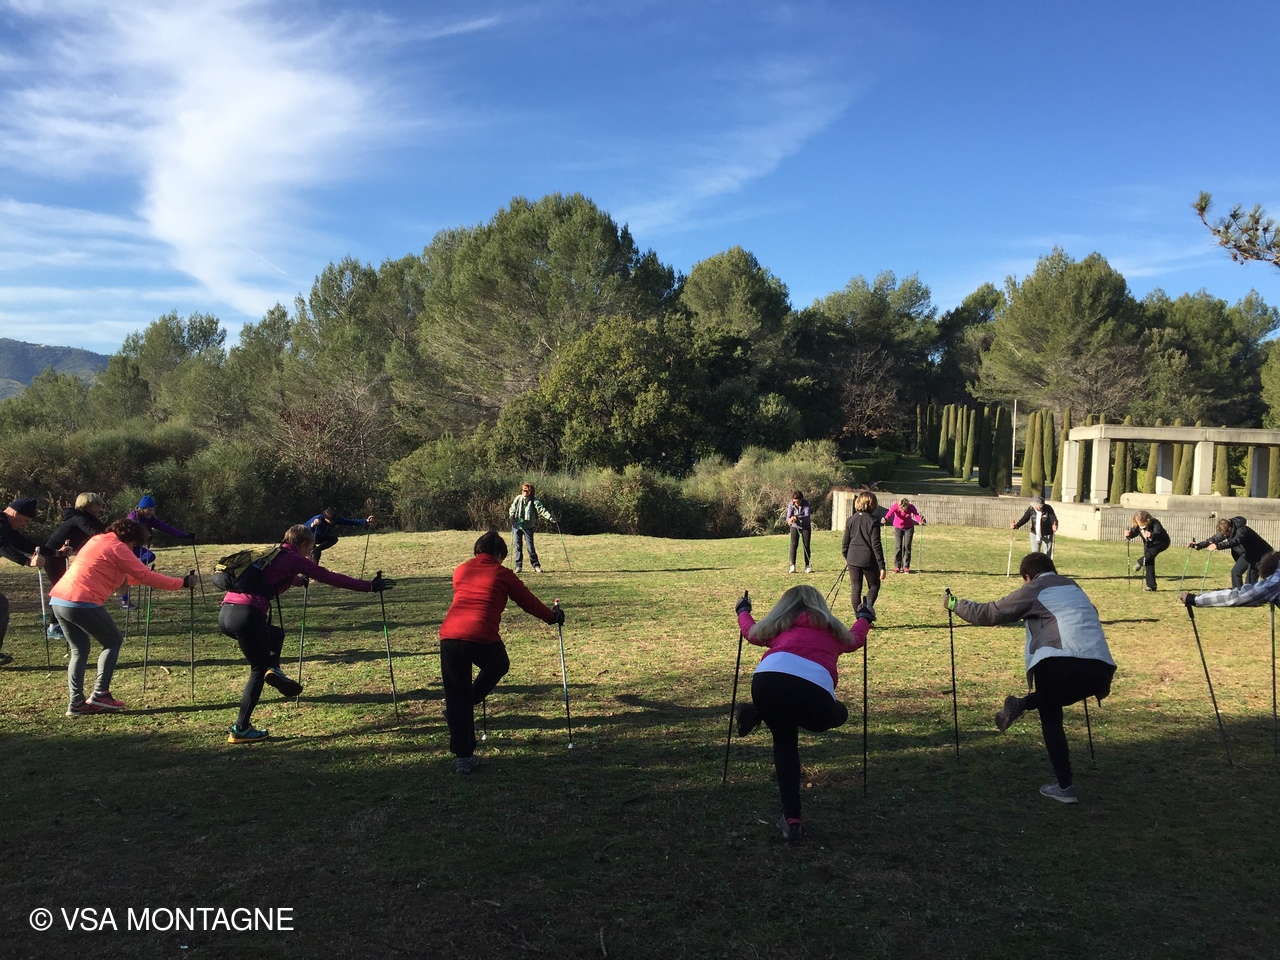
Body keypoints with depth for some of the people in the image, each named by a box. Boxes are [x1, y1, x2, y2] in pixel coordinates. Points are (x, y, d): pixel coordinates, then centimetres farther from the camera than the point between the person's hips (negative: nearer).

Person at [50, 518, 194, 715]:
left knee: (79, 650, 17)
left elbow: (121, 576, 33)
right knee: (113, 641, 8)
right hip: (82, 603, -9)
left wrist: (138, 575, 30)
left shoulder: (99, 541, 23)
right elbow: (145, 576, -6)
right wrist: (181, 583, -2)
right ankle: (99, 694, 3)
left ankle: (76, 703, 12)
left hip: (58, 600, 9)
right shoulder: (117, 547, -4)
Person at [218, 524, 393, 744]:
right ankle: (240, 730, 11)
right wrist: (370, 586, 10)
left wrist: (300, 580, 70)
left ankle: (273, 668, 6)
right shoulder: (294, 558, 5)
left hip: (226, 612, 8)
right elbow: (331, 578, 4)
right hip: (247, 614, -8)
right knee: (259, 669, 10)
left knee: (275, 633, 31)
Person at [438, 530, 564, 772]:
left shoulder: (461, 571, 23)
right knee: (499, 666, 31)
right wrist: (552, 616, 38)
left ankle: (463, 756, 17)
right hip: (482, 637, -3)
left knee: (456, 697, 13)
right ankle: (468, 703, 22)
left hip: (449, 636, 4)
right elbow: (528, 602, 20)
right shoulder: (502, 574, 12)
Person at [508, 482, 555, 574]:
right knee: (518, 546, 5)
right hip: (517, 525, 3)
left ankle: (536, 566, 5)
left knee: (530, 547, -3)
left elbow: (541, 510, -12)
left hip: (528, 526, -3)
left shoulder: (534, 501, -4)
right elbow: (512, 509, 11)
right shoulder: (518, 499, 5)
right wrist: (511, 515, -9)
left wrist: (549, 517, -26)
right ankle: (518, 566, 13)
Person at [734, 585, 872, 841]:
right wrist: (864, 617, 78)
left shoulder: (779, 626, 33)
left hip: (769, 679, 1)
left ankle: (792, 820, 16)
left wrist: (743, 609, 74)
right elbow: (855, 639, 57)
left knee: (784, 741, 31)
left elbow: (750, 631, 53)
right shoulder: (833, 630, 34)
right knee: (839, 714, 34)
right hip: (816, 692, -1)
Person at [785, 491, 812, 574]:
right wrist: (789, 520, -44)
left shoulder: (806, 503, -21)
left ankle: (807, 566, 8)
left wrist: (797, 518, -46)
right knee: (793, 545, -9)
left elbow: (807, 516, -31)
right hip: (795, 527, 1)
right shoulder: (790, 505, -16)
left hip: (806, 527, -1)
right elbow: (788, 516, -19)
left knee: (806, 546, 0)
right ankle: (792, 566, -8)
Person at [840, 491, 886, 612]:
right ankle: (868, 607, -9)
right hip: (869, 560, -3)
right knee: (874, 586, 15)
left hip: (853, 560, 3)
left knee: (856, 589, 11)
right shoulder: (873, 521, -10)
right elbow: (876, 545, -12)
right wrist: (882, 566, -9)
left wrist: (846, 557, 23)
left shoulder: (851, 520, 2)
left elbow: (845, 542, 6)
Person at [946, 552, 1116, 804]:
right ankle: (1022, 704, 7)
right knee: (1053, 701, 33)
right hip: (1101, 668, 5)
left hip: (1059, 662, -5)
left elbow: (990, 614, 11)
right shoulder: (1073, 587, 27)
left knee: (1051, 719, 15)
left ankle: (1064, 787, 11)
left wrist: (955, 604, 24)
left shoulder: (1034, 590, 10)